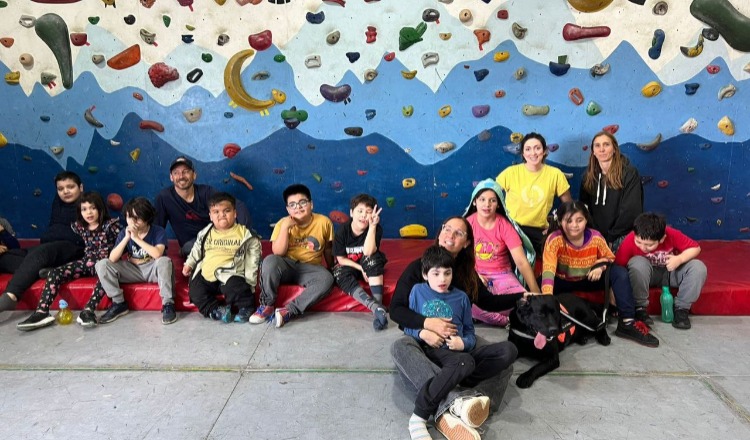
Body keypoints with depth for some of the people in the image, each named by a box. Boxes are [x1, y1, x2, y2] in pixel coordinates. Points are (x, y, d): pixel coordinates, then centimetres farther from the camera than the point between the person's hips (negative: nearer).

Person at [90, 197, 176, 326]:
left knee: (164, 261, -37)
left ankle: (168, 304, -27)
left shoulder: (159, 232, -14)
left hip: (153, 270, -4)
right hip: (133, 271, 4)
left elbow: (158, 254, -32)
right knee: (102, 264, -14)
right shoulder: (124, 233, -2)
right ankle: (119, 303, -5)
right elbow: (112, 259, -11)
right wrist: (126, 238, -22)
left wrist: (136, 238, -28)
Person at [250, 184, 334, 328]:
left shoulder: (324, 222, -3)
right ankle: (267, 305, -15)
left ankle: (289, 311, -28)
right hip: (287, 267, 0)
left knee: (327, 279, -31)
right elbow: (278, 253, -13)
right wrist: (285, 227, -19)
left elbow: (328, 250, 10)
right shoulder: (283, 223, -3)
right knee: (270, 261, -32)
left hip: (310, 269, 0)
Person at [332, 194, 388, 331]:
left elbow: (368, 252, -34)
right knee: (339, 273, -32)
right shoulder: (342, 231, -16)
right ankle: (376, 307, -46)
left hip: (372, 267, -1)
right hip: (349, 266, 1)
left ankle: (379, 302, -42)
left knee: (372, 258, -34)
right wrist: (361, 269, -20)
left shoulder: (376, 228, -18)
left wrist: (372, 227, -41)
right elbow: (341, 259, -9)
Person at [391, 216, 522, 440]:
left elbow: (488, 302, 22)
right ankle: (455, 400, -53)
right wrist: (428, 323, -24)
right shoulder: (417, 267, -4)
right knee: (400, 347, -37)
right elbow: (395, 310, -9)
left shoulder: (467, 272, 10)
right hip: (424, 339, -3)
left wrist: (521, 297, 10)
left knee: (508, 350, -22)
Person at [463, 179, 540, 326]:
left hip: (501, 275, 1)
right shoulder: (467, 223, -6)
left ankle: (484, 315, -5)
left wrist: (536, 294, -18)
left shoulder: (505, 225, -8)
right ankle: (507, 322, -9)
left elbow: (521, 261, -12)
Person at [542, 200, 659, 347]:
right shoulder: (554, 240, -28)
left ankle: (627, 323, -19)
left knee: (620, 272, -21)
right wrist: (547, 298, -54)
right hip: (563, 282, -2)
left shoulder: (595, 237, -18)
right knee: (539, 282, -32)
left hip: (589, 280, 2)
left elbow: (610, 258, 2)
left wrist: (600, 266, -23)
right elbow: (548, 270, -40)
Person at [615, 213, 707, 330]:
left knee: (699, 268, -25)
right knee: (637, 264, -36)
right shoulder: (629, 241, -31)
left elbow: (695, 248, -11)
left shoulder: (672, 235, -26)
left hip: (671, 272, 2)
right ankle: (640, 308, -18)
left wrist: (679, 259, -32)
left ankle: (681, 309, -9)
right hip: (647, 274, -2)